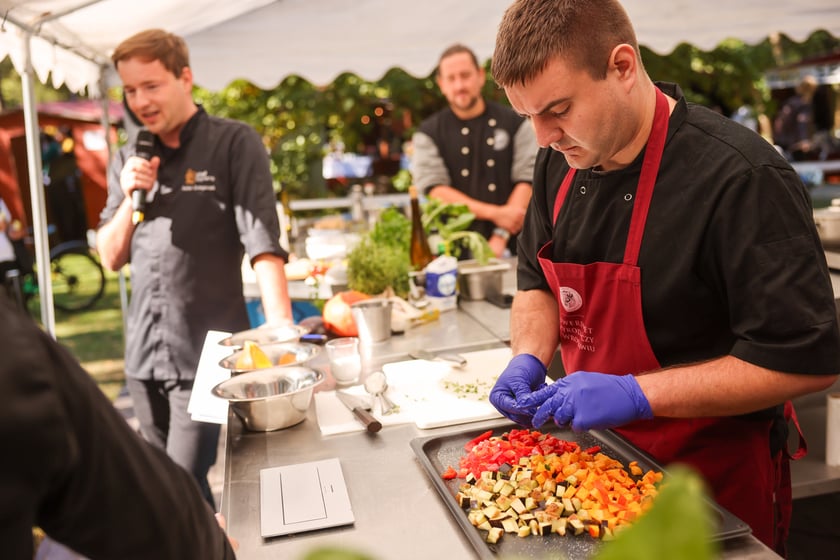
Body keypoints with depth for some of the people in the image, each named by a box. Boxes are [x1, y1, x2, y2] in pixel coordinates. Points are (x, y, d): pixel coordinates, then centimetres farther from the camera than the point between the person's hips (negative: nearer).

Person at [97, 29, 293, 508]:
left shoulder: (234, 144, -6)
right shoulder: (128, 161, 10)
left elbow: (263, 243, -15)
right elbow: (112, 258, 12)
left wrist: (281, 332, -25)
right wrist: (130, 198, -5)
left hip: (206, 352, -6)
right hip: (144, 352, 6)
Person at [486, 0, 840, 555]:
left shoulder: (742, 177, -25)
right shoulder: (562, 159, -4)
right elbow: (537, 280, 9)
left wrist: (637, 394, -29)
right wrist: (530, 359, -10)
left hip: (714, 472, -6)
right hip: (603, 451, 6)